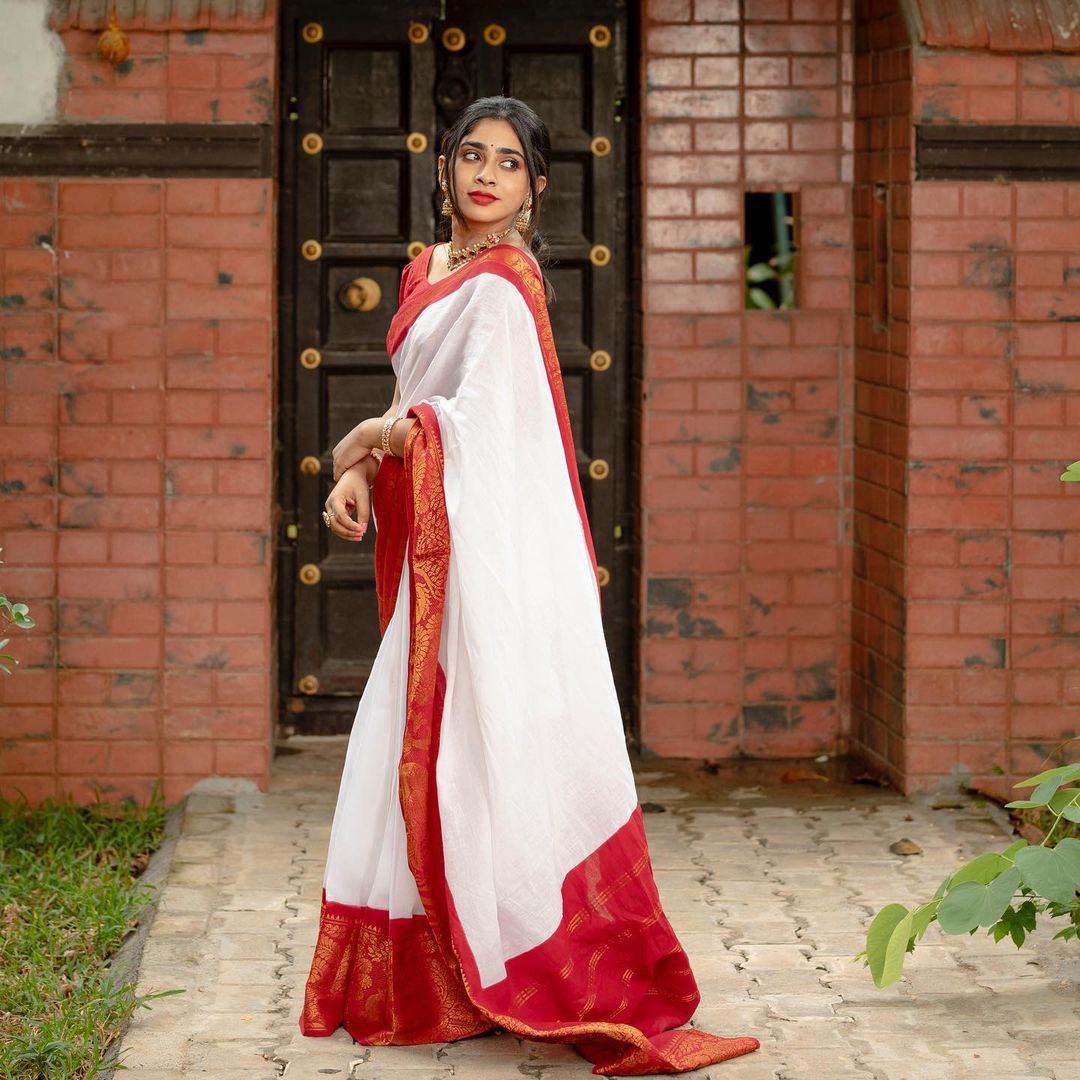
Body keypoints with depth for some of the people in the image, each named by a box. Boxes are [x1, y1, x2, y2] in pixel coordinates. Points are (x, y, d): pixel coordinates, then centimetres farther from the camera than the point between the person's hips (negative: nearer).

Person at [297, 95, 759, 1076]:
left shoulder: (499, 284, -12)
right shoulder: (429, 274, 15)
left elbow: (474, 421, -17)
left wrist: (363, 441, -3)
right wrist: (358, 477, -2)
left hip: (495, 545, -9)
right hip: (437, 548, 9)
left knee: (493, 746, -8)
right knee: (423, 752, 11)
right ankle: (417, 982, 19)